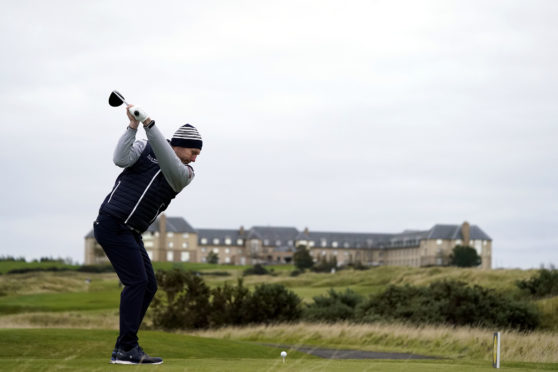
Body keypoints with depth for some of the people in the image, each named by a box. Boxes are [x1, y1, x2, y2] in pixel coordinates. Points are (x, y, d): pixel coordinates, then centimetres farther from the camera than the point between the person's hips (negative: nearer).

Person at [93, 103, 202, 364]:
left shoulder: (185, 174, 6)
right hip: (112, 223, -7)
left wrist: (149, 125, -23)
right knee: (136, 281, -14)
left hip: (131, 234, 7)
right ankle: (126, 349, -15)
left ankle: (124, 348, 11)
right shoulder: (145, 148, 2)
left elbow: (170, 166, -15)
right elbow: (121, 159, -14)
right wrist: (133, 126, -18)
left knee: (148, 286, 5)